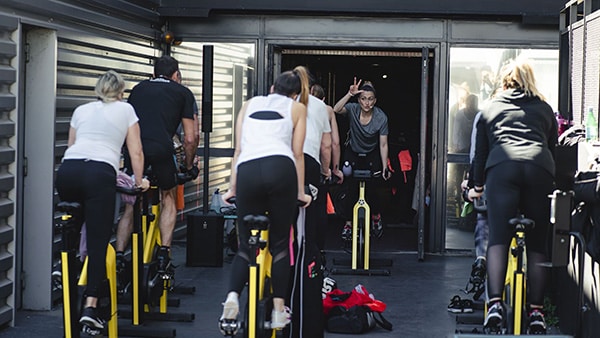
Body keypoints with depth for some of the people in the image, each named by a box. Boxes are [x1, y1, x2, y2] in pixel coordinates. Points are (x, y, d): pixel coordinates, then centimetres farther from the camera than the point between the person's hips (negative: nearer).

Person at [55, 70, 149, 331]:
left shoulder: (81, 110, 28)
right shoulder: (125, 109, 20)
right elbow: (135, 151, 16)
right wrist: (139, 181, 28)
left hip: (67, 170, 3)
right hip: (99, 173, -3)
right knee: (98, 241, -4)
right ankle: (90, 307, -13)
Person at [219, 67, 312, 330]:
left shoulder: (250, 104, 28)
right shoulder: (297, 108, 21)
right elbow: (297, 153, 14)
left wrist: (232, 187, 24)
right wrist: (300, 192, 18)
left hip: (247, 170, 2)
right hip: (280, 169, -2)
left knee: (246, 244, 11)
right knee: (280, 243, 10)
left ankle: (233, 295, -12)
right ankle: (279, 310, 8)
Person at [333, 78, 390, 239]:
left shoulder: (381, 117, -21)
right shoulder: (353, 109, -21)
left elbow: (383, 145, -16)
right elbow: (336, 109, -42)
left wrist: (385, 167, -19)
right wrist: (350, 94, -51)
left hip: (372, 155, -1)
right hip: (353, 153, 1)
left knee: (370, 188, -9)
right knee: (351, 187, -9)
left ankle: (376, 216, 19)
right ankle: (348, 223, 1)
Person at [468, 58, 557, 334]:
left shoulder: (491, 109, 27)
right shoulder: (545, 109, 28)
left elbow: (480, 152, 31)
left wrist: (477, 186, 43)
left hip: (502, 168, -1)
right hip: (540, 168, 1)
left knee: (498, 239, -7)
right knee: (537, 244, 4)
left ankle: (495, 304, -24)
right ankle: (536, 311, -2)